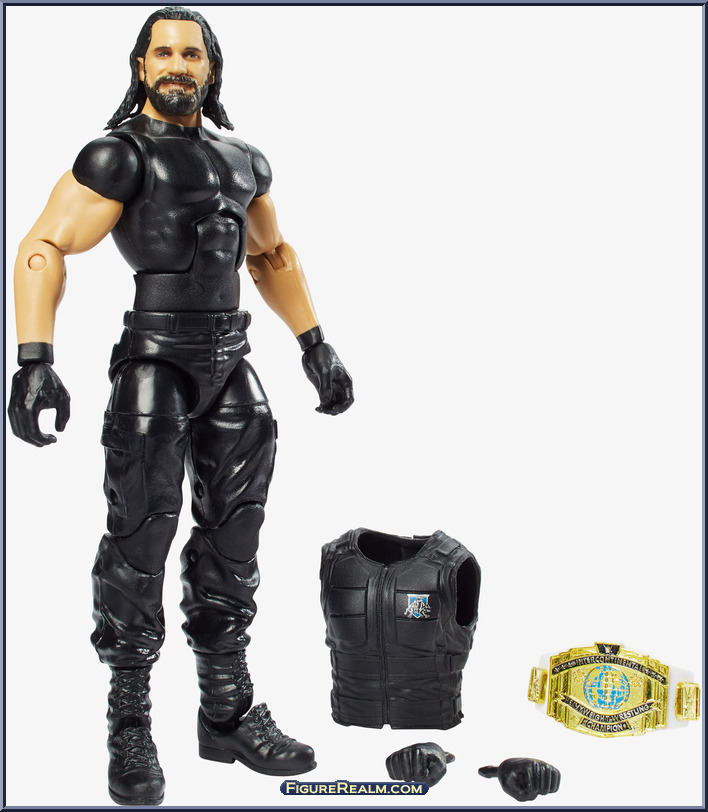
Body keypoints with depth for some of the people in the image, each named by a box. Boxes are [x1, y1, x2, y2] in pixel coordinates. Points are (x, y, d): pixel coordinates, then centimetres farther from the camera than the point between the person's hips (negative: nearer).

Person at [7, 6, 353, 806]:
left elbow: (273, 257, 25)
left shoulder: (241, 162, 14)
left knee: (230, 544, 9)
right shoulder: (119, 156, -5)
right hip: (154, 368, -6)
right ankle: (130, 727, 11)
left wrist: (317, 349, 20)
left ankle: (229, 715, 21)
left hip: (231, 369, 6)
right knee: (139, 540, -3)